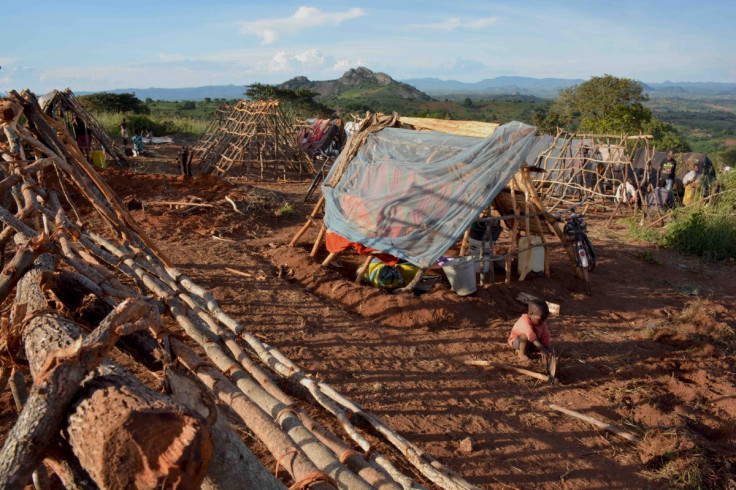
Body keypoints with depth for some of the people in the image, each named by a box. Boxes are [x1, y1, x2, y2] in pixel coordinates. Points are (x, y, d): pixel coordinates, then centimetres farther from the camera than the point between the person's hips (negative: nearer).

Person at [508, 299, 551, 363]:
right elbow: (531, 336, -48)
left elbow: (545, 336, -12)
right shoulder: (525, 321, -36)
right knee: (525, 336, -38)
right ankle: (522, 353, -16)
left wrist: (546, 349, -20)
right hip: (516, 341, -7)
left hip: (530, 343, 7)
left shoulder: (542, 322, -12)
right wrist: (542, 349, -56)